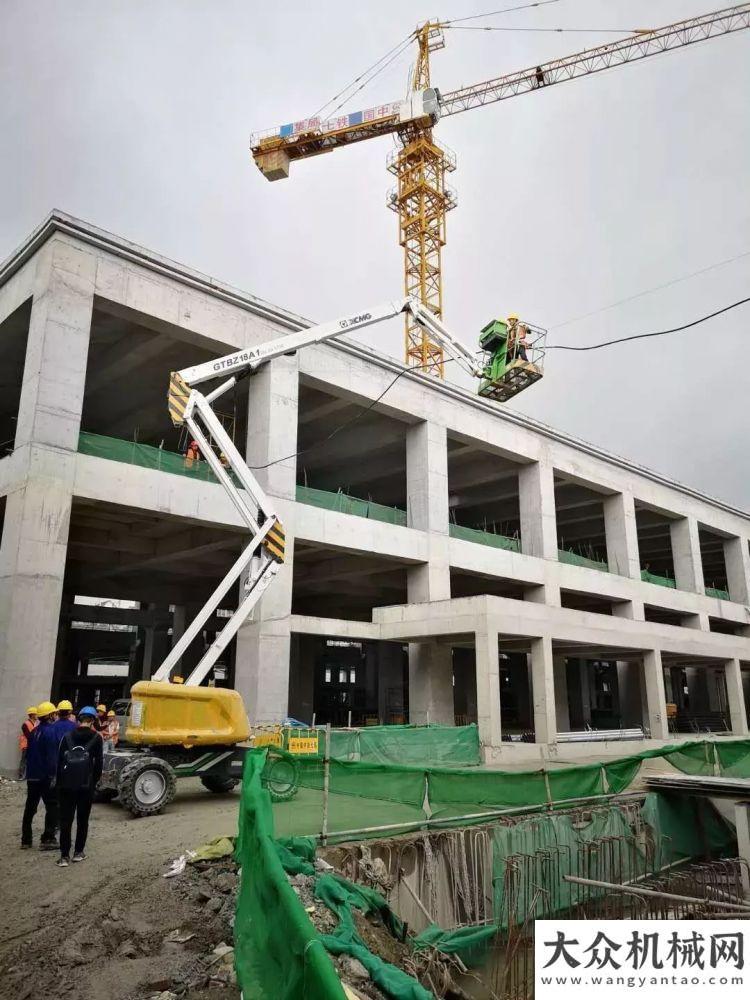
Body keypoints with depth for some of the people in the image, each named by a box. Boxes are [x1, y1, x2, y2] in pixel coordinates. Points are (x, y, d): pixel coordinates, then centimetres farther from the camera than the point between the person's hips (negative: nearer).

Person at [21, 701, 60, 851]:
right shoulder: (50, 731, -16)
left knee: (30, 807, 16)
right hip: (46, 776, -8)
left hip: (32, 776, 8)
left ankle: (26, 839, 22)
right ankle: (47, 840, -3)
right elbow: (52, 755, -21)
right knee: (53, 806, -1)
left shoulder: (34, 732, 11)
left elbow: (29, 754, 17)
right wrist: (54, 775, -20)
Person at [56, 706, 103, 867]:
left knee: (65, 820, 5)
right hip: (86, 786, -1)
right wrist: (94, 781, 12)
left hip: (67, 785, 1)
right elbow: (99, 763, -1)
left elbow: (59, 760, 3)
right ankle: (78, 852, 17)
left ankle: (64, 856, 1)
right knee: (82, 820, 12)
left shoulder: (67, 737, 3)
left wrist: (60, 783, 10)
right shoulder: (96, 738, -3)